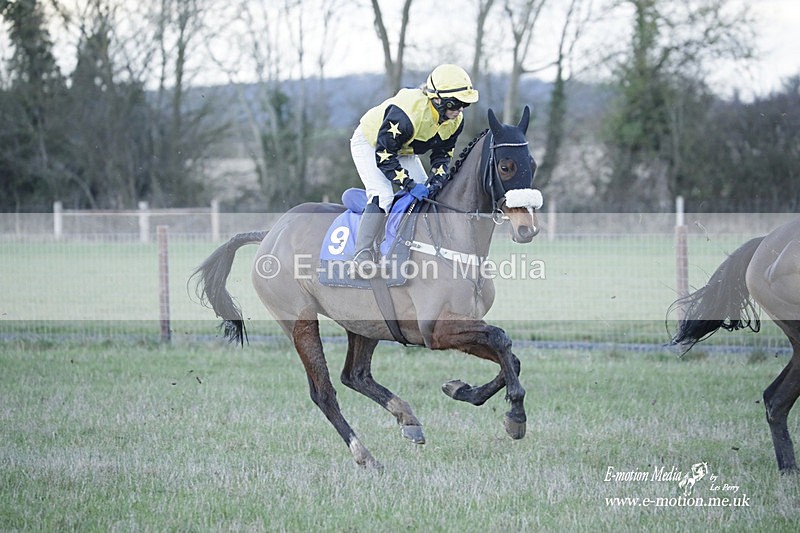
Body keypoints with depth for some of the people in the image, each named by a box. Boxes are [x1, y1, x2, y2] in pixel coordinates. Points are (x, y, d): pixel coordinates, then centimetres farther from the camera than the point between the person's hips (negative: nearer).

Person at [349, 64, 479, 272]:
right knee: (382, 196, -25)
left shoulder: (455, 121, -18)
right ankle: (363, 253, -26)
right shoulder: (405, 113, -42)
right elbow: (384, 156, -35)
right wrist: (410, 185, -39)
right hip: (370, 144, -8)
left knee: (427, 194, -2)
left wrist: (438, 177, -23)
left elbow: (443, 153, -3)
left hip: (404, 151, 8)